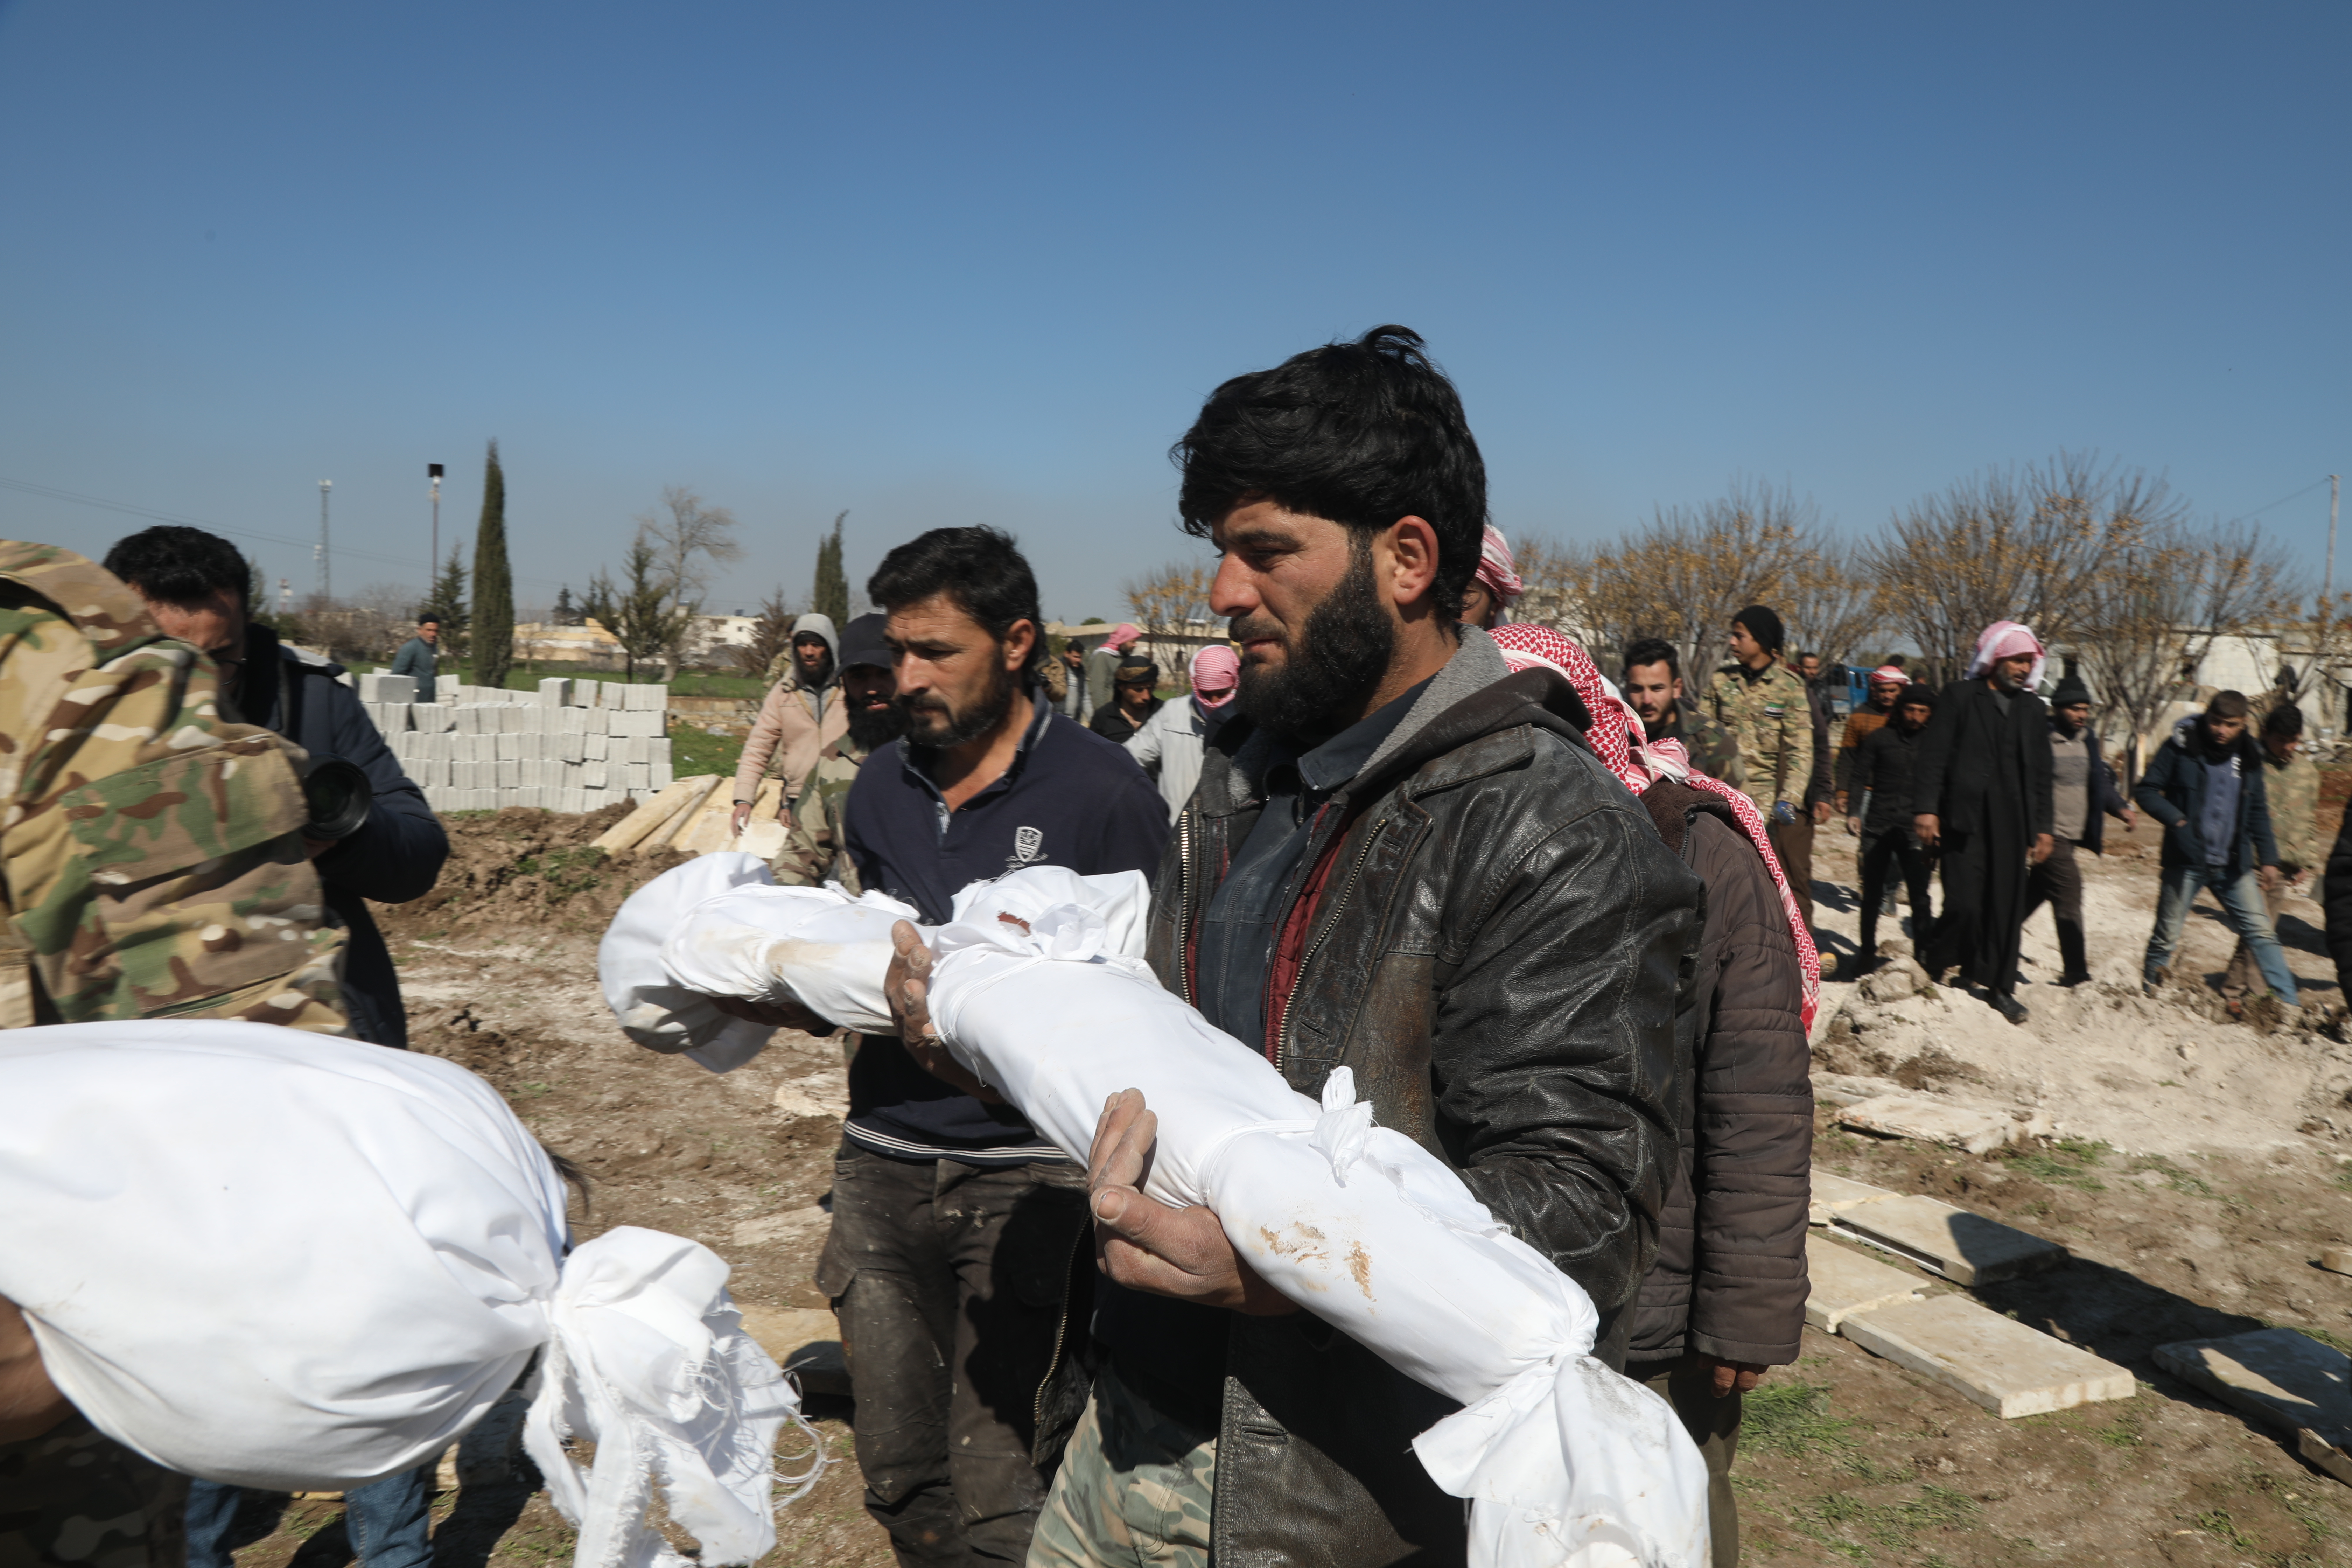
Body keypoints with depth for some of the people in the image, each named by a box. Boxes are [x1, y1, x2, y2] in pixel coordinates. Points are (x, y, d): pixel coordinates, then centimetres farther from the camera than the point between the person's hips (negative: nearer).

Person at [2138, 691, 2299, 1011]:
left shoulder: (2249, 758, 5)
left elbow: (2258, 814, 13)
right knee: (2166, 936, 4)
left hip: (2234, 865, 3)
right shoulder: (2181, 747, -7)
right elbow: (2146, 791, -4)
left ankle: (2288, 1004, 4)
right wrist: (2176, 819, -19)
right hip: (2186, 863, -3)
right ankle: (2148, 993, 22)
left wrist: (2268, 858, 7)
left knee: (2260, 933, 0)